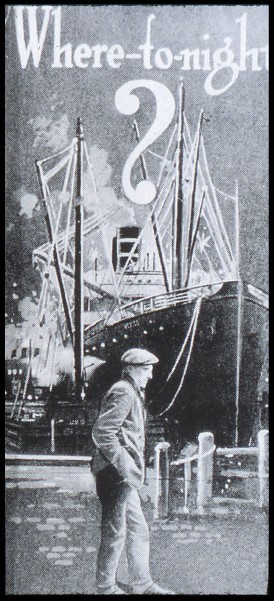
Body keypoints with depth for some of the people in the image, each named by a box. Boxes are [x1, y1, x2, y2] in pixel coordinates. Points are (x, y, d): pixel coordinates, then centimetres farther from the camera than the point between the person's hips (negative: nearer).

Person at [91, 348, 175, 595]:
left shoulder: (133, 393, 17)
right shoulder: (123, 392, -16)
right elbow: (102, 432, -25)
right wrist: (126, 465, -22)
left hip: (125, 476, 10)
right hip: (116, 475, -10)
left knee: (138, 530, 16)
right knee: (115, 533, 2)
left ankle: (142, 584, 27)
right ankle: (106, 587, 16)